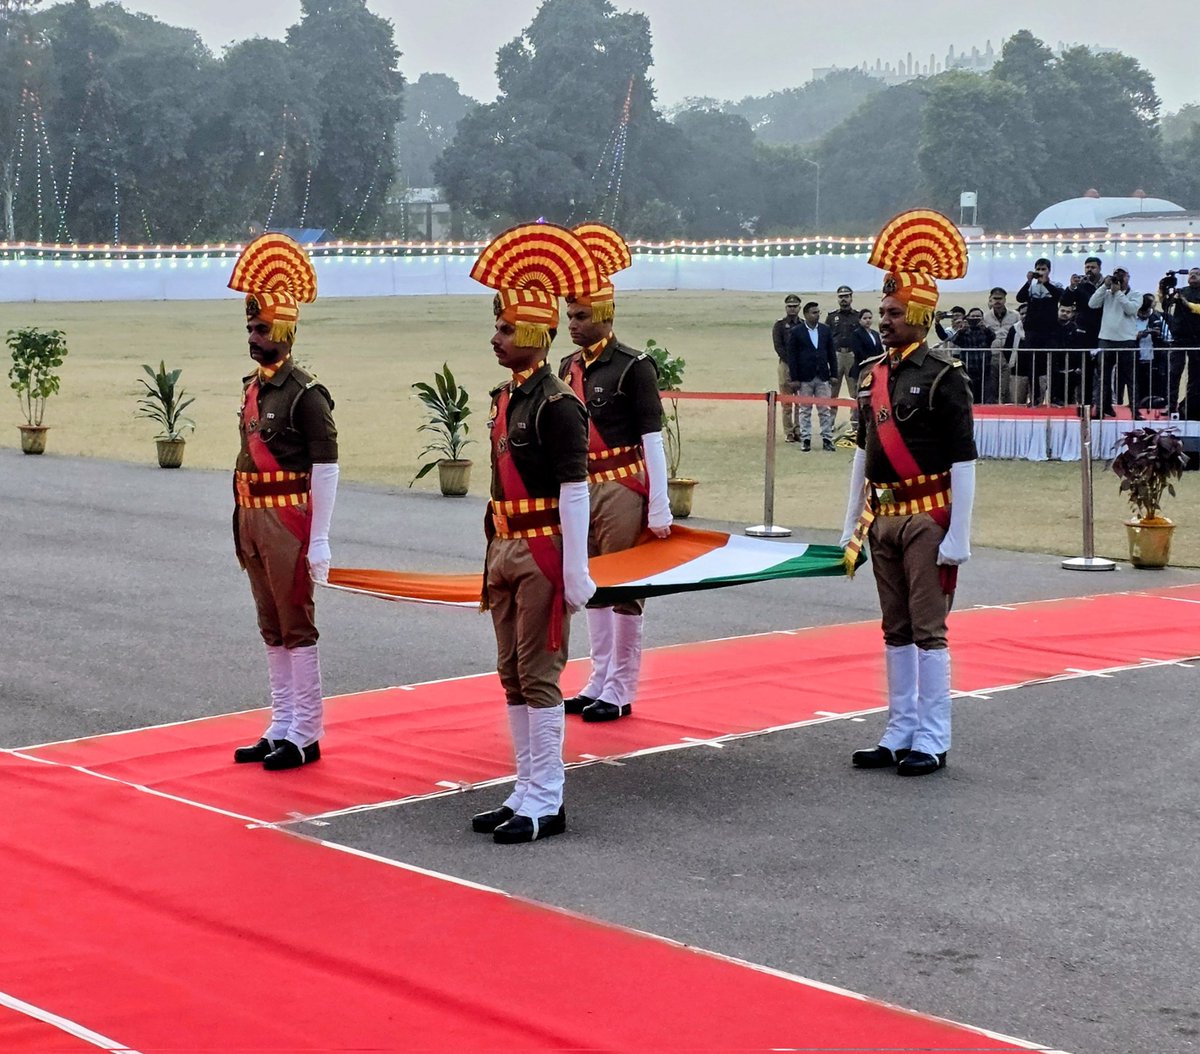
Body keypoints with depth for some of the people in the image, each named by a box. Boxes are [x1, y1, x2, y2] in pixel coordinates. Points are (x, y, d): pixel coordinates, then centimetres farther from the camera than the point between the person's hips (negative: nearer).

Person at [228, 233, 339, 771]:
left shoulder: (305, 393, -13)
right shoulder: (252, 387, 12)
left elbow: (326, 468, -15)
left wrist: (319, 540, -18)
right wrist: (242, 525, 17)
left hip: (288, 521, -8)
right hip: (253, 520, 8)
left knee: (296, 627, -2)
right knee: (272, 629, 13)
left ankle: (305, 736, 5)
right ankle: (281, 728, 21)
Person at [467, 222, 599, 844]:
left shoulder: (557, 404, -14)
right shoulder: (504, 399, 12)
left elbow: (573, 492, -16)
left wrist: (576, 575, -18)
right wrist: (494, 555, 17)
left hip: (543, 553, -9)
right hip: (506, 552, 9)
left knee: (538, 675, -5)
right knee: (513, 676, 12)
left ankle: (546, 804, 2)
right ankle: (527, 792, 20)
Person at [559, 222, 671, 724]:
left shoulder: (633, 367, -10)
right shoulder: (568, 369, 10)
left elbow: (652, 440, -11)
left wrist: (659, 509, -14)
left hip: (623, 490, -7)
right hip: (583, 490, 7)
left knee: (623, 589, -1)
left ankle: (620, 691, 6)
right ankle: (599, 681, 21)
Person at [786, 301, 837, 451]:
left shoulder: (825, 330, 7)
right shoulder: (796, 332, -2)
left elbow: (831, 353, 10)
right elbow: (792, 356, -4)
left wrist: (834, 374, 4)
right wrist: (794, 378, -9)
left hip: (822, 377, 2)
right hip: (804, 378, -2)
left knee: (825, 410, 2)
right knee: (805, 410, 3)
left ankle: (827, 439, 6)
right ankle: (805, 439, 8)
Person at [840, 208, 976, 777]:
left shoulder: (944, 377, -10)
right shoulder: (871, 376, 10)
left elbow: (963, 461, -11)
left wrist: (957, 538, -15)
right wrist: (851, 528, 14)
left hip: (928, 517, -7)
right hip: (884, 516, 7)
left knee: (928, 629, -3)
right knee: (896, 631, 11)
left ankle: (932, 741, 3)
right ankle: (899, 734, 18)